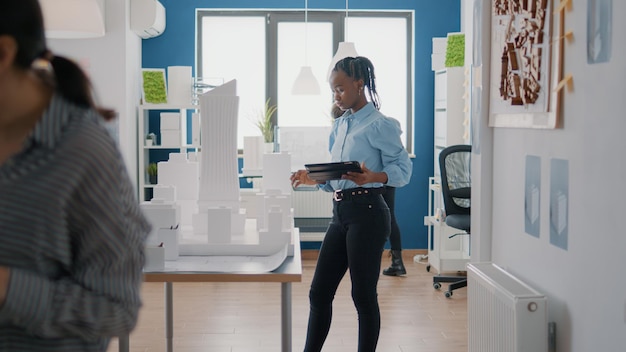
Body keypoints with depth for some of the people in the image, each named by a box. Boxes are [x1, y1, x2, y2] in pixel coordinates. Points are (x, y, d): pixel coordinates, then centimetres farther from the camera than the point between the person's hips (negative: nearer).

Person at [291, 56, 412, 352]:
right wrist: (313, 178, 0)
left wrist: (371, 177, -29)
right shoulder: (339, 127, 16)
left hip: (367, 213, -8)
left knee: (363, 295, 0)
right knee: (319, 291, 9)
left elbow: (402, 169, -12)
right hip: (340, 212, 8)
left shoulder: (380, 125, -8)